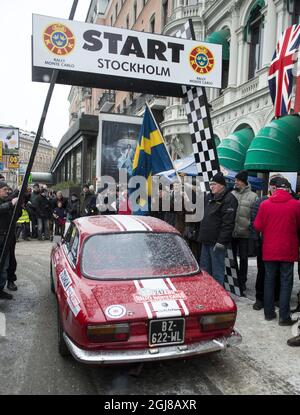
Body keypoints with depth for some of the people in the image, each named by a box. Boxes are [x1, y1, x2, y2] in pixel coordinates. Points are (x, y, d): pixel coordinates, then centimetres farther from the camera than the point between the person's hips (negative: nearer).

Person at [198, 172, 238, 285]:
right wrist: (202, 235, 20)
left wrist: (221, 241, -21)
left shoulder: (229, 199, -10)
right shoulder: (209, 197, 17)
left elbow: (228, 223, -17)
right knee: (204, 269, 16)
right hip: (206, 240, 9)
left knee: (217, 271, -2)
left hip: (217, 241, -9)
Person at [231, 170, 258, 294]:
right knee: (232, 257, 12)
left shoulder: (252, 196, -2)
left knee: (243, 258, 6)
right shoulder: (231, 194, 6)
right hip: (231, 232, 3)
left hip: (244, 233, -3)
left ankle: (241, 282, 20)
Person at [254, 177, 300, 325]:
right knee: (286, 282, 7)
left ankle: (269, 313, 22)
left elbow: (257, 226, -2)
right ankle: (284, 316, 9)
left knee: (269, 280, 13)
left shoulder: (265, 204, -6)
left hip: (269, 250, 2)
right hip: (288, 250, -2)